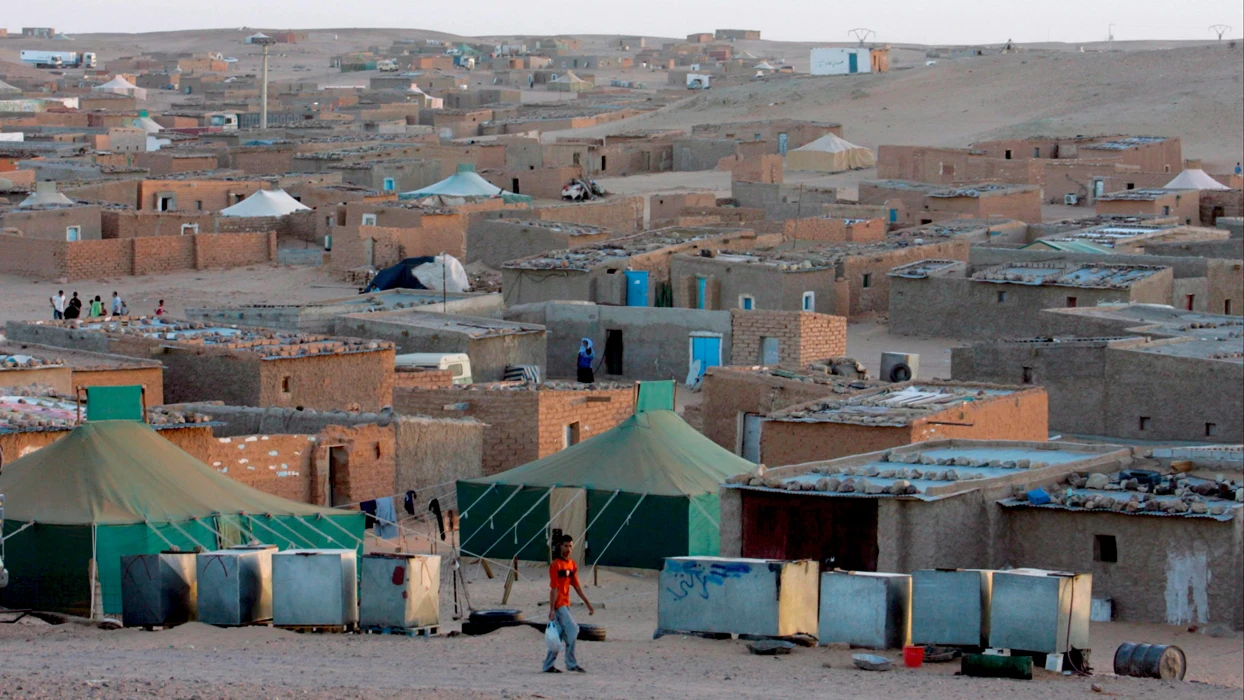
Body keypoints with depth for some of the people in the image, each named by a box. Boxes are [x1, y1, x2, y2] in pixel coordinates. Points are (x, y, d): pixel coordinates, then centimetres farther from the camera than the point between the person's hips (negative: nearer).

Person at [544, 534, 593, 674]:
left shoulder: (572, 565, 12)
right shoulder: (556, 565, -12)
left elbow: (577, 586, 16)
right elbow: (554, 588, -16)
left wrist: (588, 603, 13)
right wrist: (552, 609, -19)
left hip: (566, 604, 8)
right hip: (558, 604, -8)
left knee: (559, 635, 9)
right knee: (572, 630, -13)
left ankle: (548, 665, 13)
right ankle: (572, 663, -8)